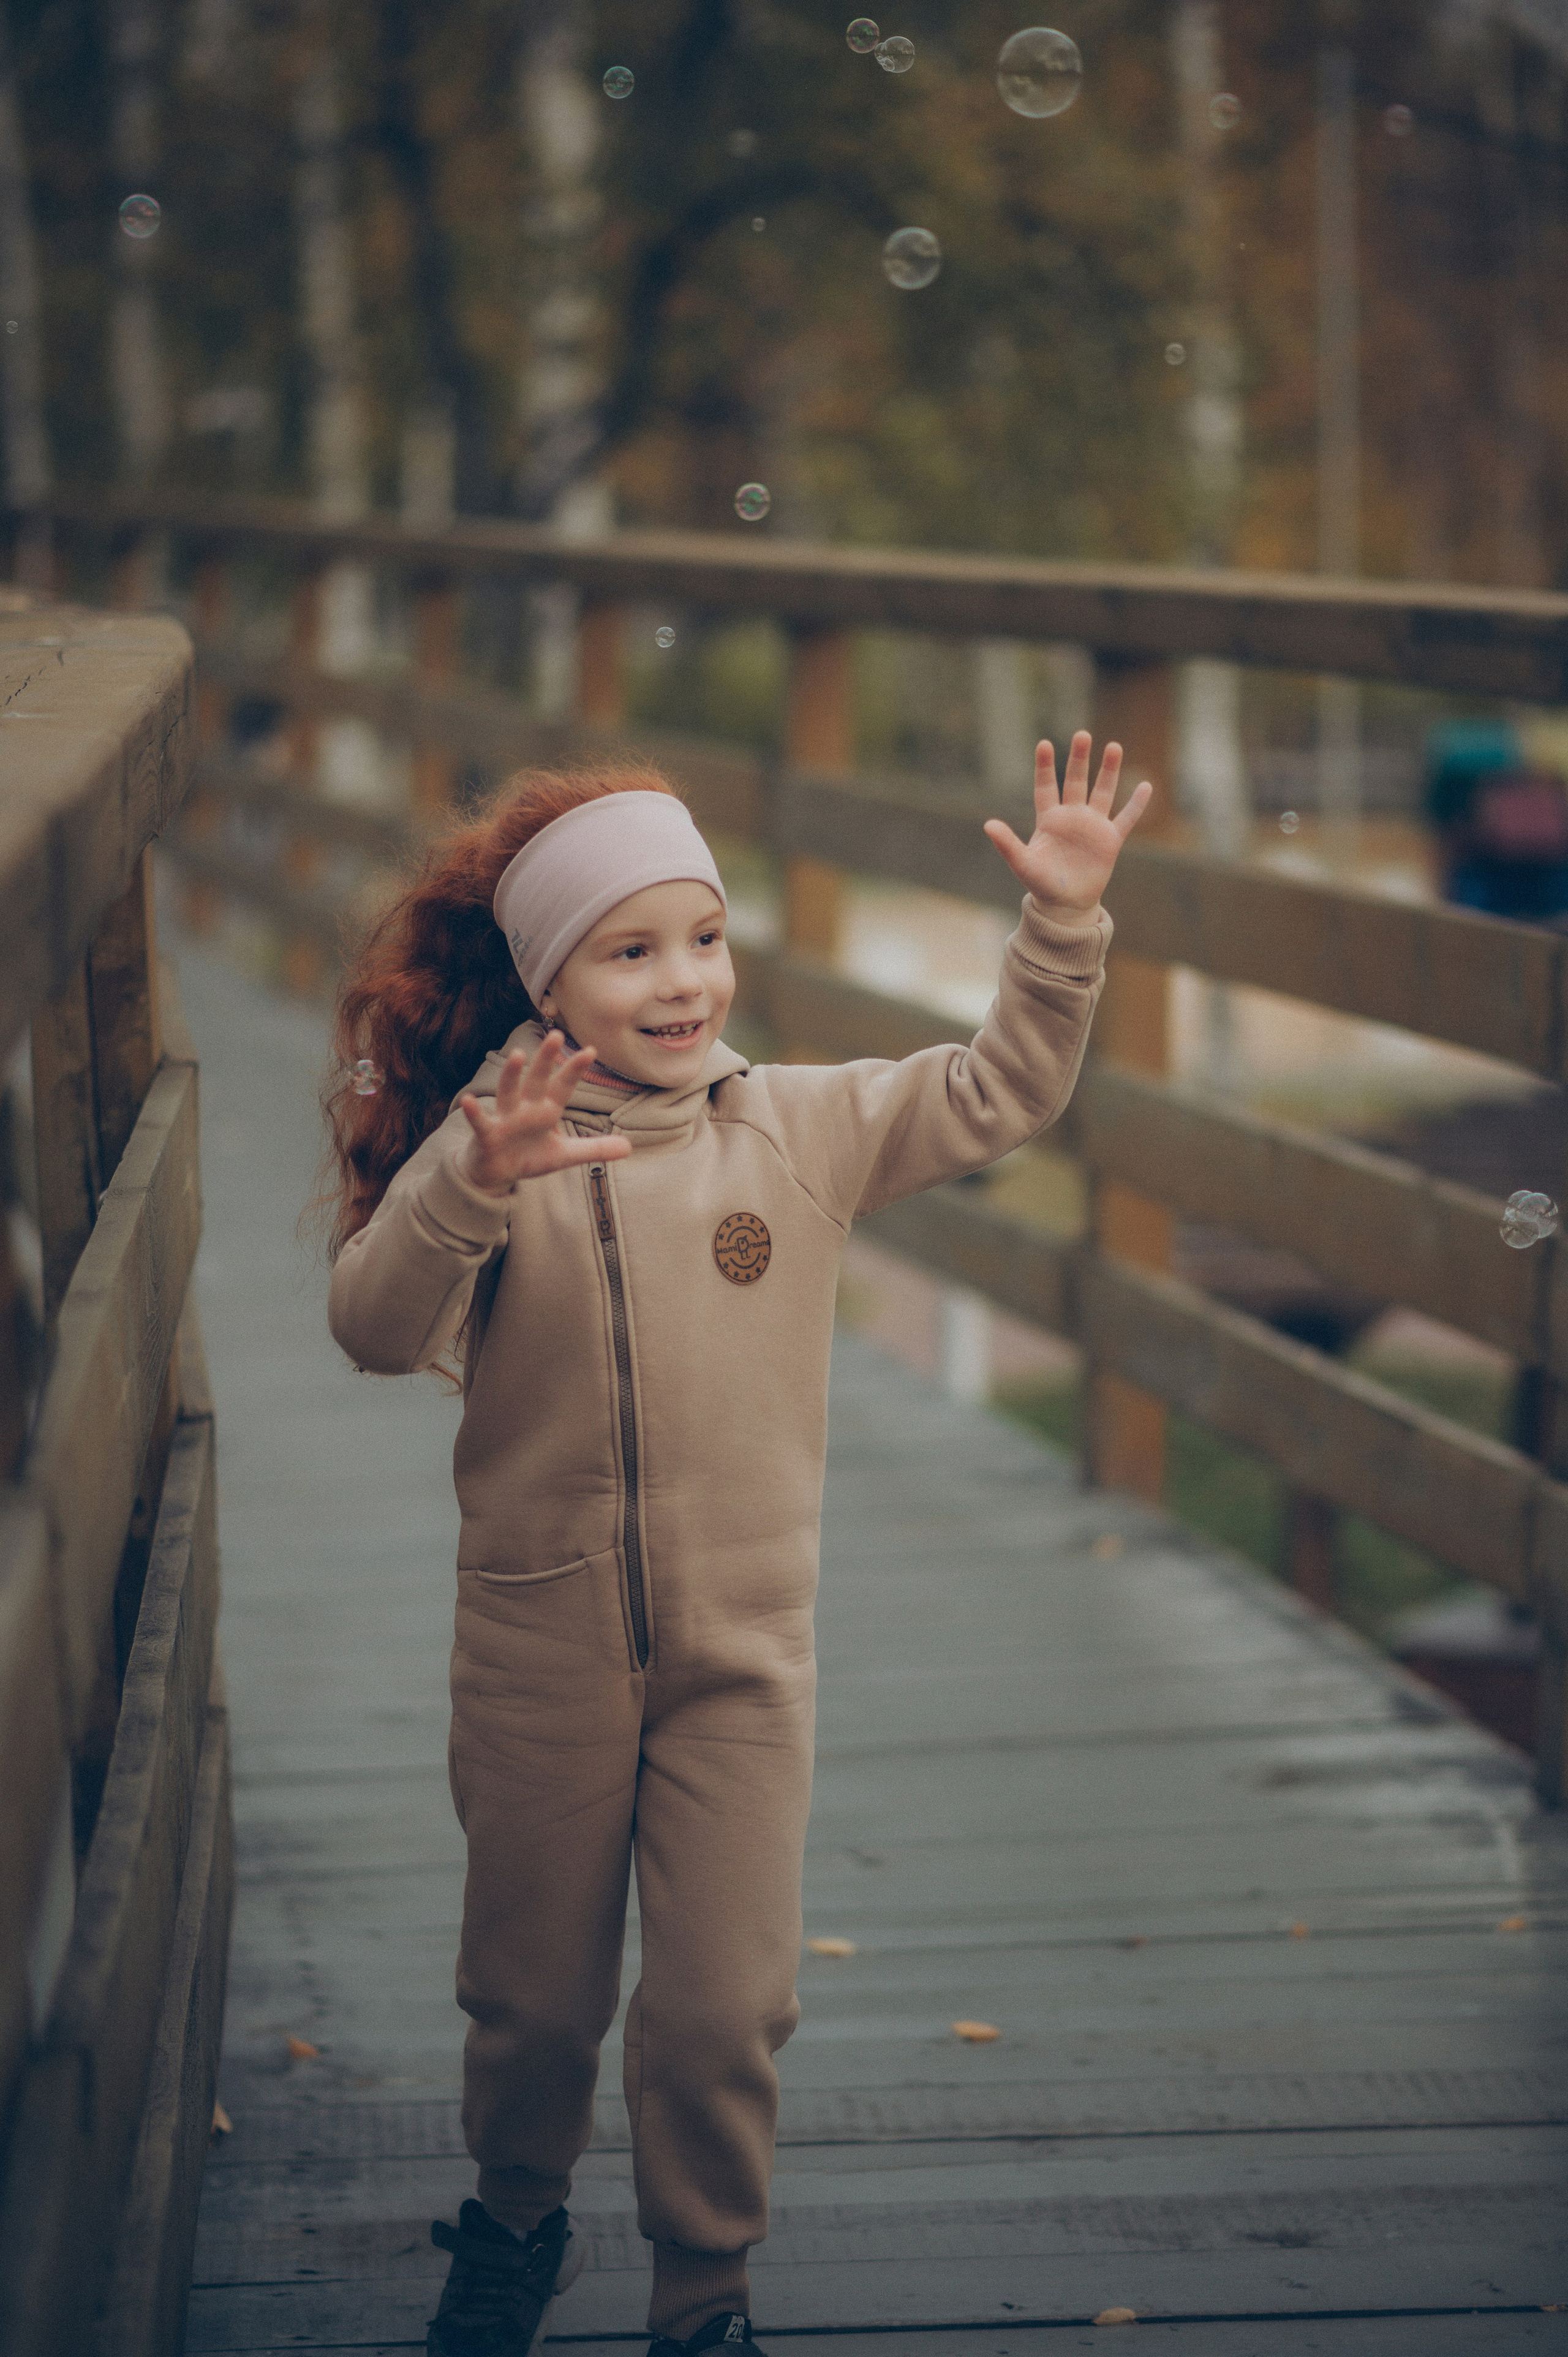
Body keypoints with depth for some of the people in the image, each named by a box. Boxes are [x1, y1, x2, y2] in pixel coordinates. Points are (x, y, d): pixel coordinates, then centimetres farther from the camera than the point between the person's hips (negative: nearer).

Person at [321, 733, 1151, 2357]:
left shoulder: (802, 1127, 0)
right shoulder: (501, 1137, -10)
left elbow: (997, 1096, 1)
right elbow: (375, 1326, -22)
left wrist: (1062, 925, -13)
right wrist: (474, 1180, -39)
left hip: (742, 1655, 1)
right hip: (540, 1656, -1)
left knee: (724, 2008, 1)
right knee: (532, 1996, 15)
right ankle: (517, 2226, 42)